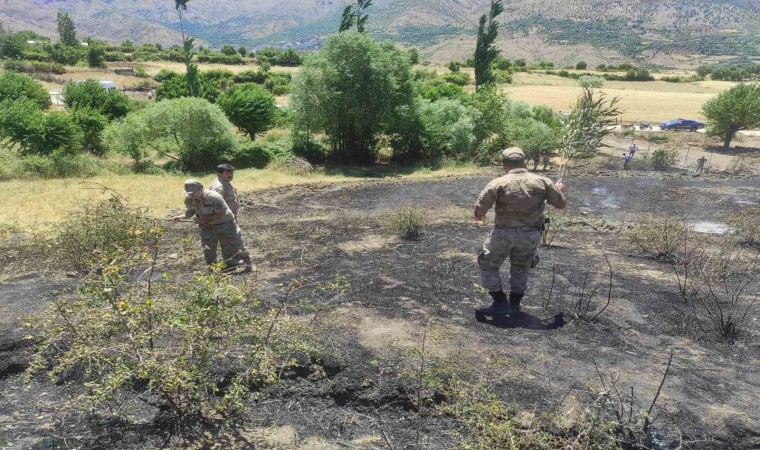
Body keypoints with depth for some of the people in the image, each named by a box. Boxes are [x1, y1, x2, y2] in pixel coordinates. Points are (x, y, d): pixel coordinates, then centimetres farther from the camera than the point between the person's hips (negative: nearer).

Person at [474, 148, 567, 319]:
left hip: (504, 233, -3)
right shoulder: (542, 182, -4)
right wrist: (560, 189, 28)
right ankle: (514, 305, 33)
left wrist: (479, 216, 8)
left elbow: (479, 210, -15)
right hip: (530, 235, 4)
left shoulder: (498, 183, -13)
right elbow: (562, 204, 7)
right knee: (521, 269, 24)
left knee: (488, 265, 16)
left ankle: (501, 304, 14)